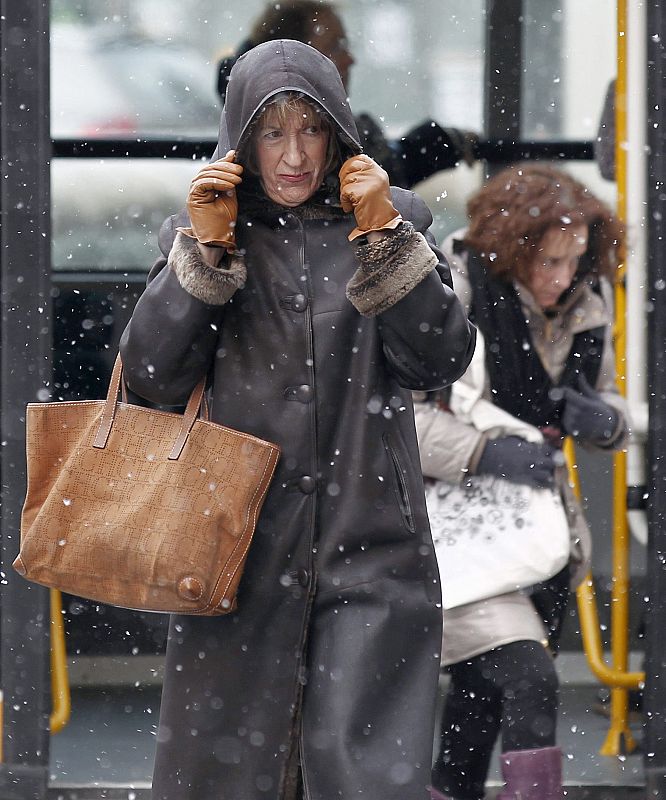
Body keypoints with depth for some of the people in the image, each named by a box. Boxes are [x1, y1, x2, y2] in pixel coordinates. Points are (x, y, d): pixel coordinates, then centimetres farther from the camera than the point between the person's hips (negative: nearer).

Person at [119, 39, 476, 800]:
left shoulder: (397, 220, 7)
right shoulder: (198, 231, 8)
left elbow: (442, 358, -4)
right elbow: (152, 373, -3)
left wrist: (383, 236, -13)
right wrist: (205, 248, -11)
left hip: (367, 545, -1)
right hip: (240, 541, 1)